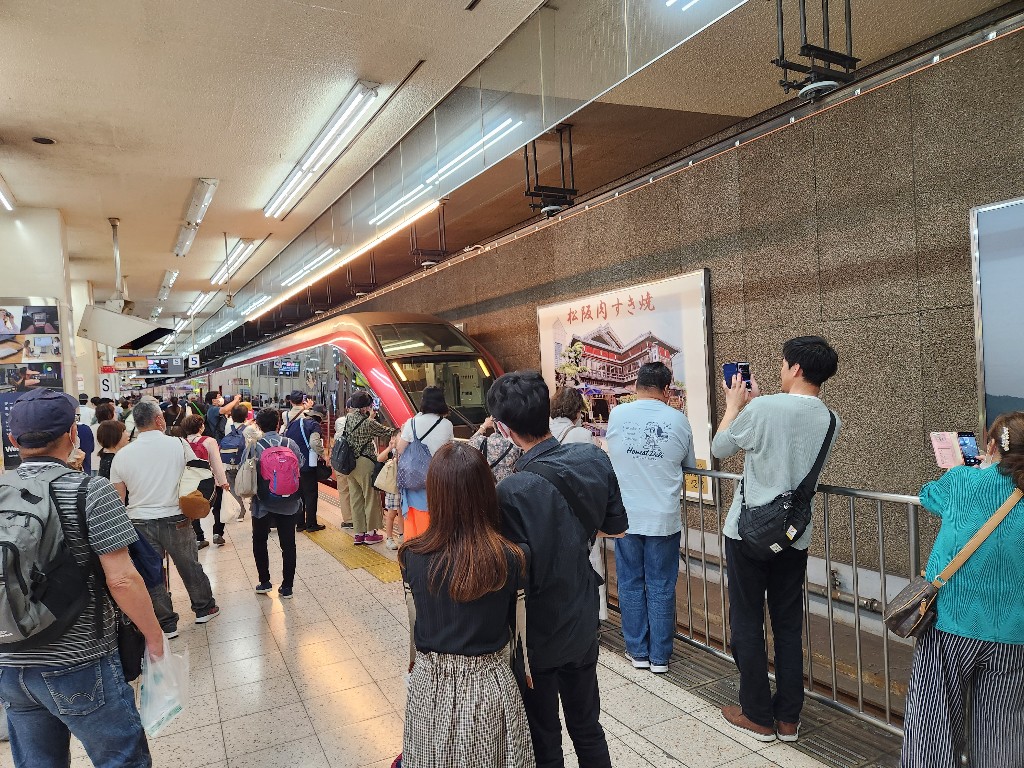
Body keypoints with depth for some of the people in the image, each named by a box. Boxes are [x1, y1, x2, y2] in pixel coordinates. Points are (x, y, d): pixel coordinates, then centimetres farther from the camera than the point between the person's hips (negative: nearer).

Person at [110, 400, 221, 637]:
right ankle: (204, 609, 33)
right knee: (190, 566, 17)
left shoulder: (122, 455, -3)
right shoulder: (179, 444, -9)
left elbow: (118, 498, 3)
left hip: (140, 522, 1)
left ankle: (166, 624, 23)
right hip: (175, 518, -1)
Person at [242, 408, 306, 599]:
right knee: (288, 544, 8)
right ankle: (287, 586, 11)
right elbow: (301, 464, 2)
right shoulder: (290, 444, -6)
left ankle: (264, 582, 23)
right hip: (289, 503, 1)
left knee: (259, 541, 19)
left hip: (262, 503, -1)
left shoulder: (253, 447, -9)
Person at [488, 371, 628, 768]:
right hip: (583, 621, 5)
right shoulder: (595, 458, -12)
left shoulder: (512, 491, -30)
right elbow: (617, 527, 3)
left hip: (538, 635, -5)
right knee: (587, 726, 25)